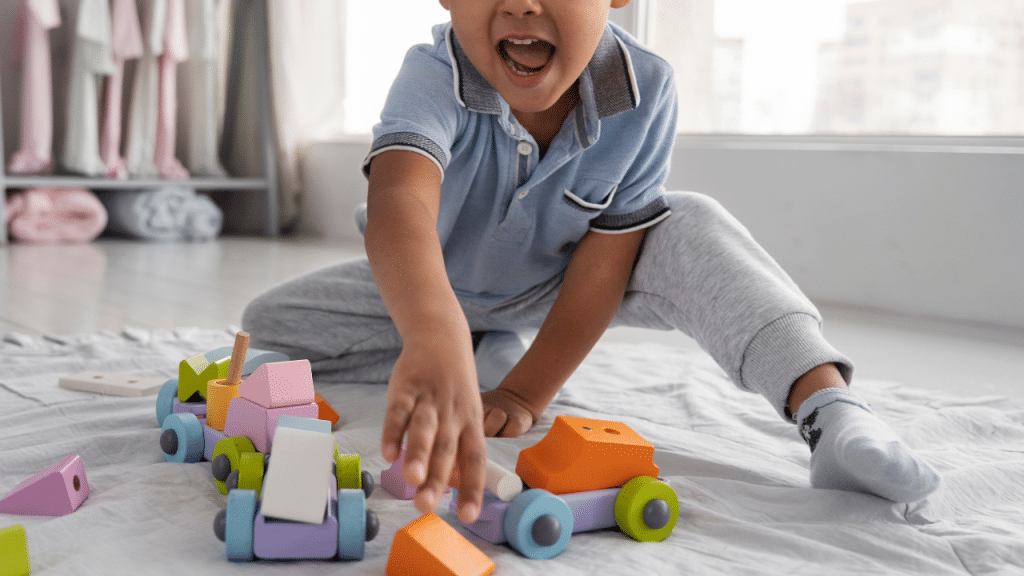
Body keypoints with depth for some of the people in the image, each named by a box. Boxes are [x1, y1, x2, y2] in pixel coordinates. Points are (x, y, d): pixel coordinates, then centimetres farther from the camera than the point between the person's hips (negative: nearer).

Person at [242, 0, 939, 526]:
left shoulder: (645, 91, -29)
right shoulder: (433, 78, -36)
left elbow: (606, 256, -23)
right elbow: (400, 205, -57)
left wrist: (527, 393, -26)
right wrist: (434, 342, -77)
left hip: (555, 286, -1)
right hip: (435, 288, 1)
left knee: (693, 227, -26)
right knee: (270, 325, -13)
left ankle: (830, 406, -34)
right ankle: (489, 351, -7)